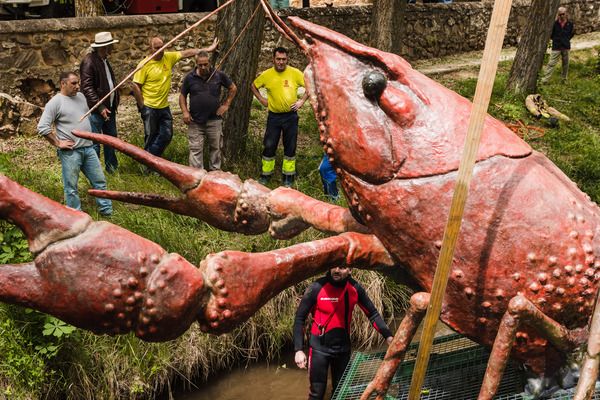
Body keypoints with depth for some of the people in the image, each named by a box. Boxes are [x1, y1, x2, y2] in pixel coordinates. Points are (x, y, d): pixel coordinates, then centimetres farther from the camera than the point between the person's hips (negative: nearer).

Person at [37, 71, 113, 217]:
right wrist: (58, 143, -13)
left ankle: (107, 210, 23)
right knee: (71, 187, 4)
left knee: (99, 181, 11)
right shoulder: (55, 102, -11)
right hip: (70, 152, -7)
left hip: (88, 148, 7)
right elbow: (42, 127, -15)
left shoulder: (80, 96, 11)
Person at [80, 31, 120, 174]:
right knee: (95, 142, -2)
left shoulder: (104, 60, 12)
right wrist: (100, 107, -24)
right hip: (96, 109, -9)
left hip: (109, 107, 9)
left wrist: (114, 103, 18)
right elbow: (87, 88, -20)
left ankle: (112, 167, 32)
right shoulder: (89, 61, -17)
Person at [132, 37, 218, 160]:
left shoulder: (168, 57, -1)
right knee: (151, 136, 4)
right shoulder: (144, 65, -14)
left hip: (164, 106, 5)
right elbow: (136, 86, -12)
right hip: (149, 107, -5)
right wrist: (142, 106, -12)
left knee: (167, 135, 8)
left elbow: (187, 53, -2)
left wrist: (207, 49, -6)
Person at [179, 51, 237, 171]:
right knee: (195, 149, 0)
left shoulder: (219, 75, -2)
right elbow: (182, 95, 7)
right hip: (195, 121, -1)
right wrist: (185, 112, -6)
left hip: (214, 120, 1)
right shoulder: (190, 77, -2)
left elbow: (233, 88, 10)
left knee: (215, 147, 12)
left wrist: (226, 104, 4)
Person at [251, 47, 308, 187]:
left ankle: (288, 177, 19)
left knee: (290, 147, 8)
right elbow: (253, 86, 13)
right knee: (269, 146, 5)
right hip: (274, 116, 1)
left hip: (291, 116, 0)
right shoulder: (266, 75, -3)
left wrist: (302, 101, -5)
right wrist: (261, 99, 3)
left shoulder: (295, 73, -7)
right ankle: (266, 175, 20)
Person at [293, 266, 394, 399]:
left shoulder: (355, 288, -9)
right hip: (320, 347, -3)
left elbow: (372, 314, 0)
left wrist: (388, 336, -12)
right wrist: (298, 350, -16)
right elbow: (299, 318, -11)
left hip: (343, 347, 3)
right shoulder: (317, 288, -18)